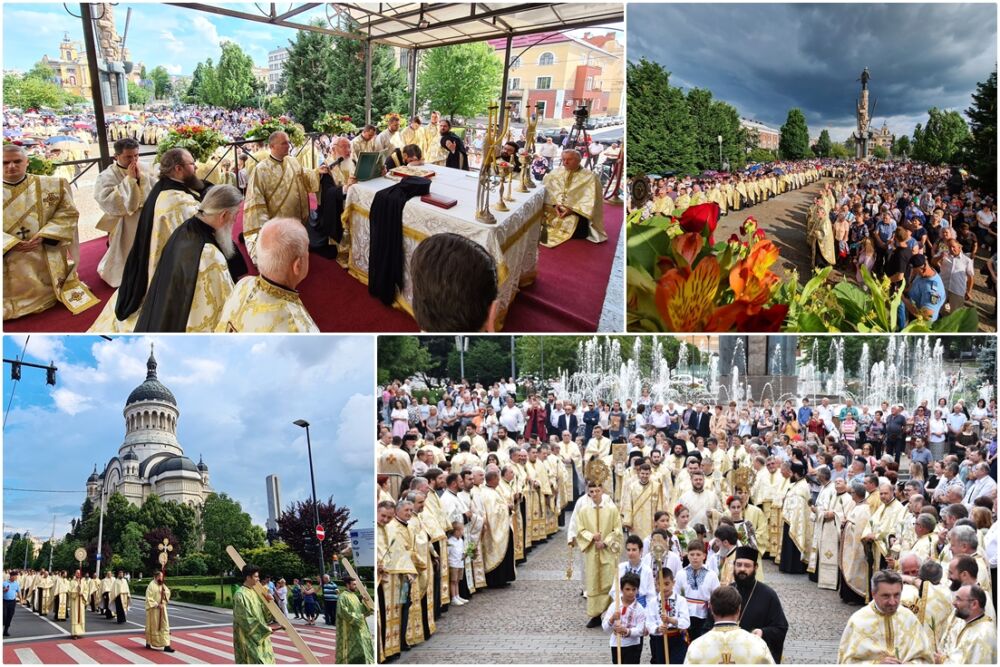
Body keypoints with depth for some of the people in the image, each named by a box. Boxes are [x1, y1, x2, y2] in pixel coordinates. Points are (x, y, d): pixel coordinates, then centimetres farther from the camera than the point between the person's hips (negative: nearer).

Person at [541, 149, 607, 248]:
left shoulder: (590, 177, -1)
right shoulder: (554, 174, 10)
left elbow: (589, 200, -8)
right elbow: (546, 192, 3)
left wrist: (573, 209, -19)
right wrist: (554, 205, -15)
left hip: (576, 213, -2)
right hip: (553, 211, 2)